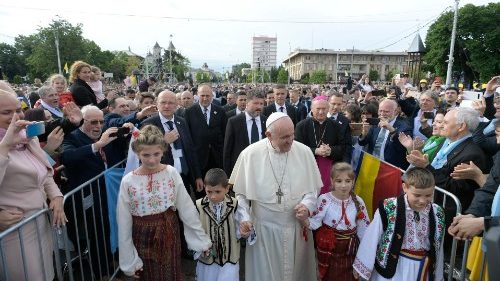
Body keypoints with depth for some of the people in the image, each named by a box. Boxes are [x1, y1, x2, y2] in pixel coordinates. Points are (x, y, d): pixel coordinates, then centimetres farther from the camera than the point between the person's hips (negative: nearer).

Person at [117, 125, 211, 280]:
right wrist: (128, 261, 0)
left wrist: (202, 239, -1)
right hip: (143, 238, 0)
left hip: (169, 234, 1)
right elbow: (124, 224, -5)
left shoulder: (171, 173, -12)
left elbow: (187, 209, -6)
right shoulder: (128, 181, -13)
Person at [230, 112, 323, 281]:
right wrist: (243, 218, -12)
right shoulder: (250, 154, -11)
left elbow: (314, 187, 5)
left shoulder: (304, 152, -6)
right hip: (263, 228, -1)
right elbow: (240, 192, -1)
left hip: (298, 227, 2)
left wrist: (307, 205, -13)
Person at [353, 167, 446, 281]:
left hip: (422, 269, 4)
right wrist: (362, 266, -4)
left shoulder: (437, 213, -6)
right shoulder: (389, 208, -19)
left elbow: (438, 247, 6)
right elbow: (372, 238, -10)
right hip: (392, 268, -3)